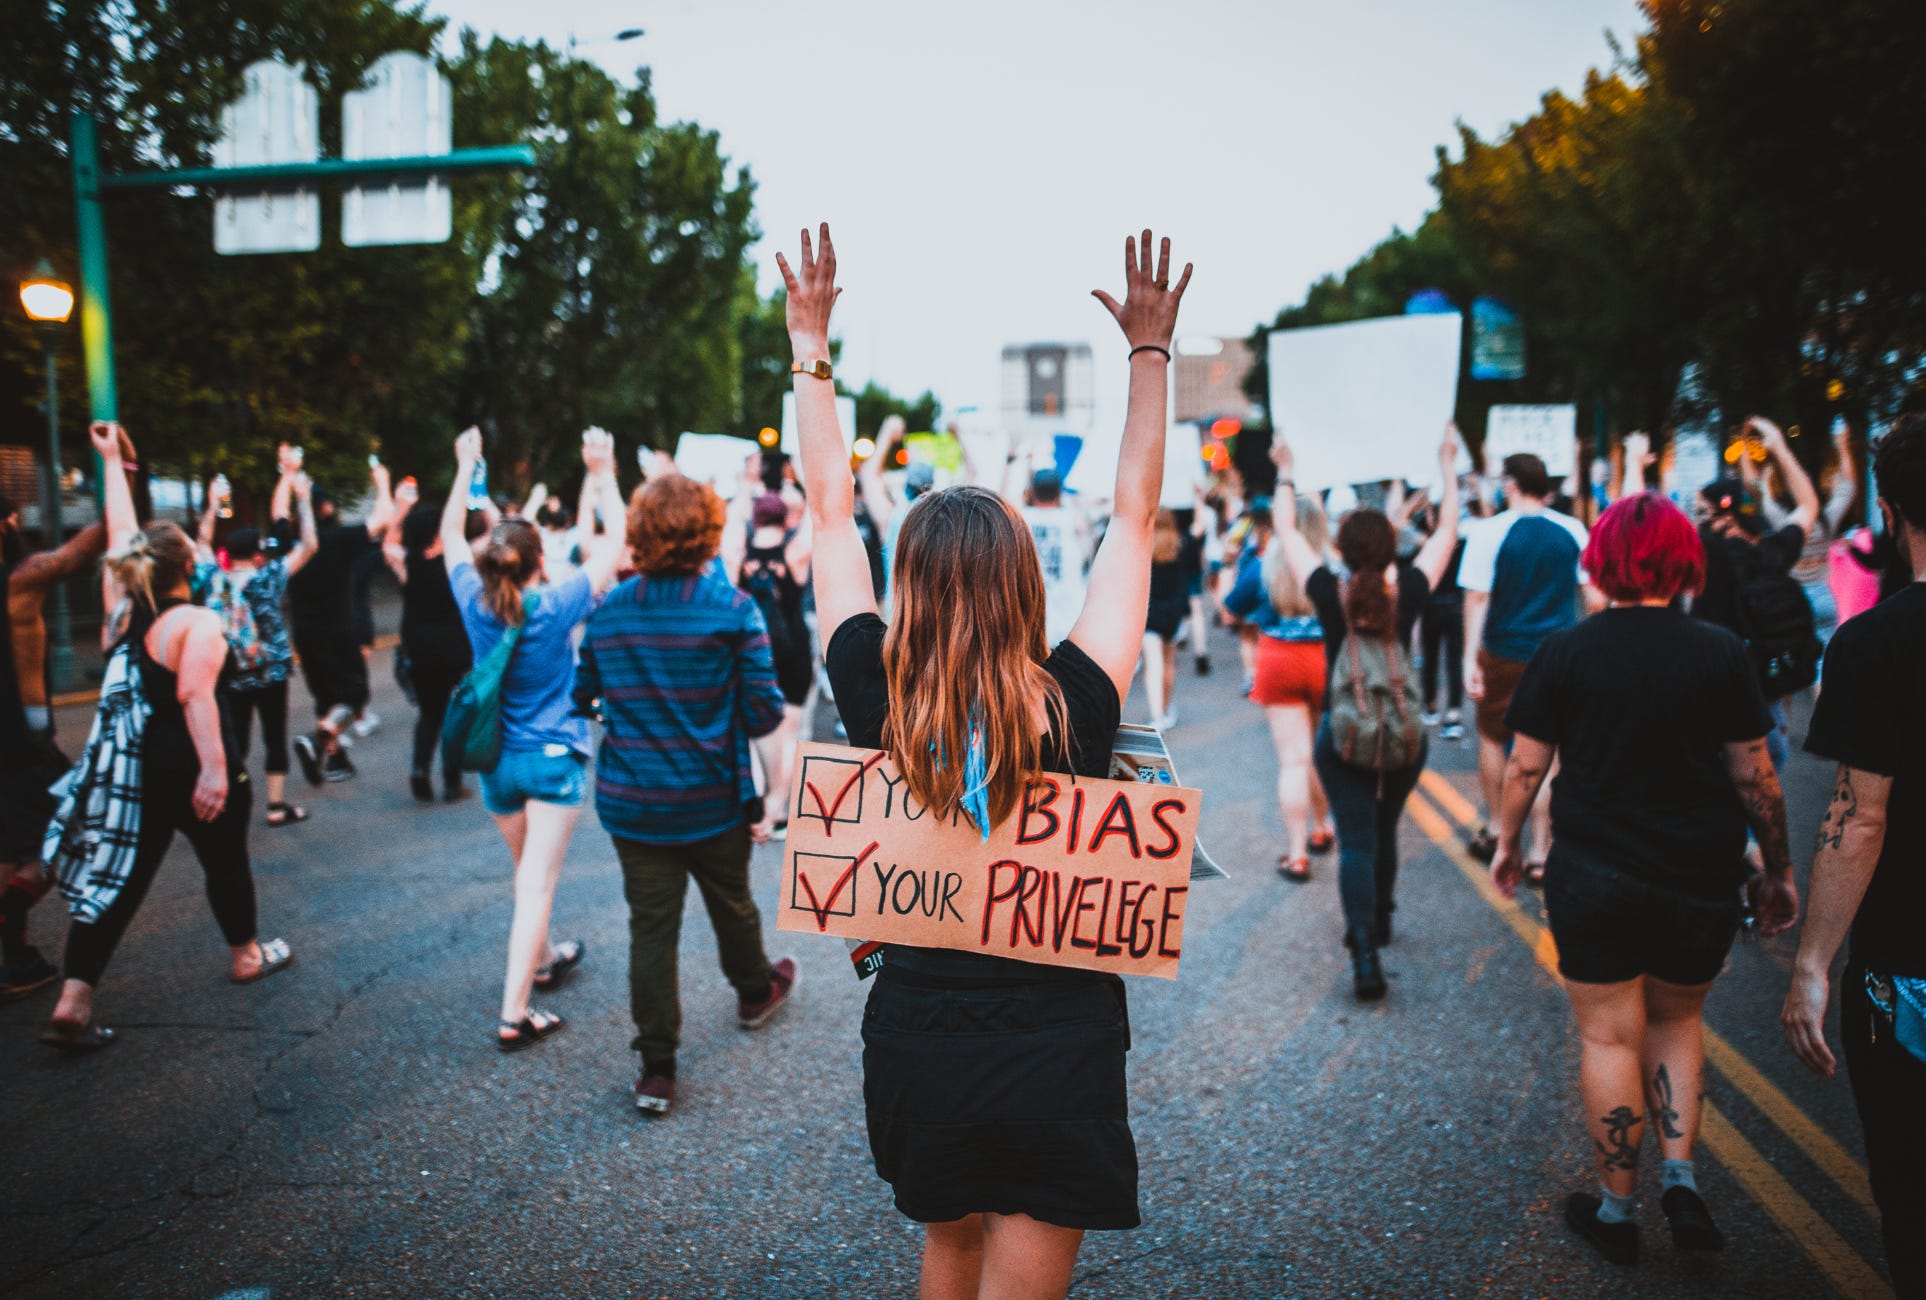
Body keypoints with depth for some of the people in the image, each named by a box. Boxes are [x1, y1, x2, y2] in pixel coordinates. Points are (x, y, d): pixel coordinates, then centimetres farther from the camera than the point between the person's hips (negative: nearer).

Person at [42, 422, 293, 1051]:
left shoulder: (125, 608, 4)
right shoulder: (199, 622, -16)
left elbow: (120, 529, 15)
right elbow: (195, 695, -29)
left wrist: (112, 460, 23)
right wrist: (216, 768, -34)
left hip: (136, 770, 6)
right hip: (192, 770, -6)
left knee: (119, 879, 6)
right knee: (226, 862, 16)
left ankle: (72, 1004, -1)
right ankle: (246, 956, 37)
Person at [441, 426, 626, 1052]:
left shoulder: (476, 604, -8)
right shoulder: (555, 606, -18)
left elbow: (451, 537, 10)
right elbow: (616, 544, -10)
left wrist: (466, 468, 15)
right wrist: (603, 475, -5)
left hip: (496, 760, 5)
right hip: (554, 756, -5)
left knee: (527, 872, 24)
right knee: (537, 881, -5)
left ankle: (544, 958, 45)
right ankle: (514, 1014, -7)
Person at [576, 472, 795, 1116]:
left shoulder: (609, 610, -4)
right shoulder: (733, 608, -14)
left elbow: (582, 693, 6)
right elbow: (765, 711, -15)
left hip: (630, 798, 2)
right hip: (713, 798, -2)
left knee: (651, 927, 7)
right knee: (731, 904, 22)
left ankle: (657, 1069, 10)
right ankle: (755, 991, 48)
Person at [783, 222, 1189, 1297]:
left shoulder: (874, 697, -12)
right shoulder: (1075, 706, -17)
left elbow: (832, 512, -2)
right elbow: (1135, 517, -7)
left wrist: (811, 345, 7)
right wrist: (1151, 350, 2)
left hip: (912, 1046, 3)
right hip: (1057, 1057, -3)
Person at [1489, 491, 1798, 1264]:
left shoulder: (1565, 654, -7)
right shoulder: (1719, 654, -6)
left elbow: (1525, 767, -3)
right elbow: (1755, 775, -2)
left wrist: (1508, 841, 12)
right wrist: (1777, 869, 9)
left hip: (1593, 875, -1)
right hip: (1701, 881, 1)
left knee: (1610, 1036, 9)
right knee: (1676, 1021, 22)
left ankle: (1617, 1208, 20)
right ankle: (1680, 1177, 11)